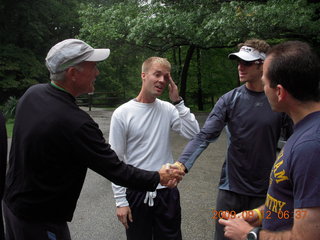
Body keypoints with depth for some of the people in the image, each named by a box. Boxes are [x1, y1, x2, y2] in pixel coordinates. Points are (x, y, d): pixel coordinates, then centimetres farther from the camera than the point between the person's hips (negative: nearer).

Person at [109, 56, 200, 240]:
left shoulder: (168, 110, 0)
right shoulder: (122, 114, -8)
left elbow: (194, 134, -12)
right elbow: (116, 161, -5)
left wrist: (178, 102, -13)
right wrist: (121, 201, -5)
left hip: (167, 192, 3)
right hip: (136, 194, -2)